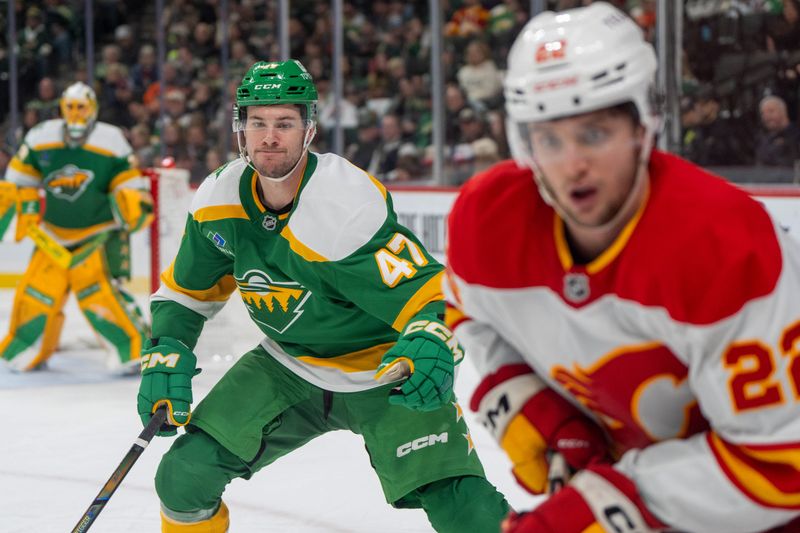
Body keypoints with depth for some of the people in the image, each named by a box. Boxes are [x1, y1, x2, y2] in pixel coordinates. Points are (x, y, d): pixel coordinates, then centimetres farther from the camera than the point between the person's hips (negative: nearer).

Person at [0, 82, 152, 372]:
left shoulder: (111, 140, -8)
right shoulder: (40, 137, -1)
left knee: (94, 286, -20)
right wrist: (26, 207, 3)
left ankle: (135, 348, -15)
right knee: (37, 288, 3)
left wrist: (136, 205, -18)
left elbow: (128, 182, -2)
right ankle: (26, 351, 23)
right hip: (54, 234, 4)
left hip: (100, 232, -4)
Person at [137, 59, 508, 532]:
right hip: (288, 367, 6)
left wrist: (429, 346, -49)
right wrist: (166, 353, -5)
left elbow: (431, 294, -29)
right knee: (186, 473, -5)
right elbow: (187, 290, 9)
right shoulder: (219, 201, -7)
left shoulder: (347, 206, -27)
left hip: (382, 372, -5)